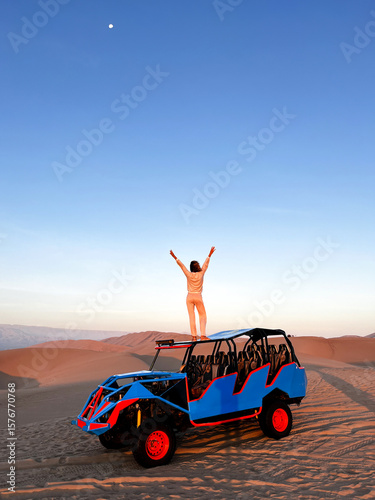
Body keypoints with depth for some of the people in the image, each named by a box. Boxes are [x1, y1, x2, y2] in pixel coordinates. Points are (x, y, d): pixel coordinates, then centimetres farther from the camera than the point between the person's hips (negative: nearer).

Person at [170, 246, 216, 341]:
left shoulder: (189, 275, -7)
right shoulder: (201, 274, -7)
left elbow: (181, 265, 0)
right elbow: (205, 264, 3)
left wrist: (175, 257, 7)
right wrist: (210, 254, 14)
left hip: (190, 297, 1)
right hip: (198, 297, -1)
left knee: (191, 317, 3)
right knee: (203, 316, 8)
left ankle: (194, 336, 1)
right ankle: (203, 335, -3)